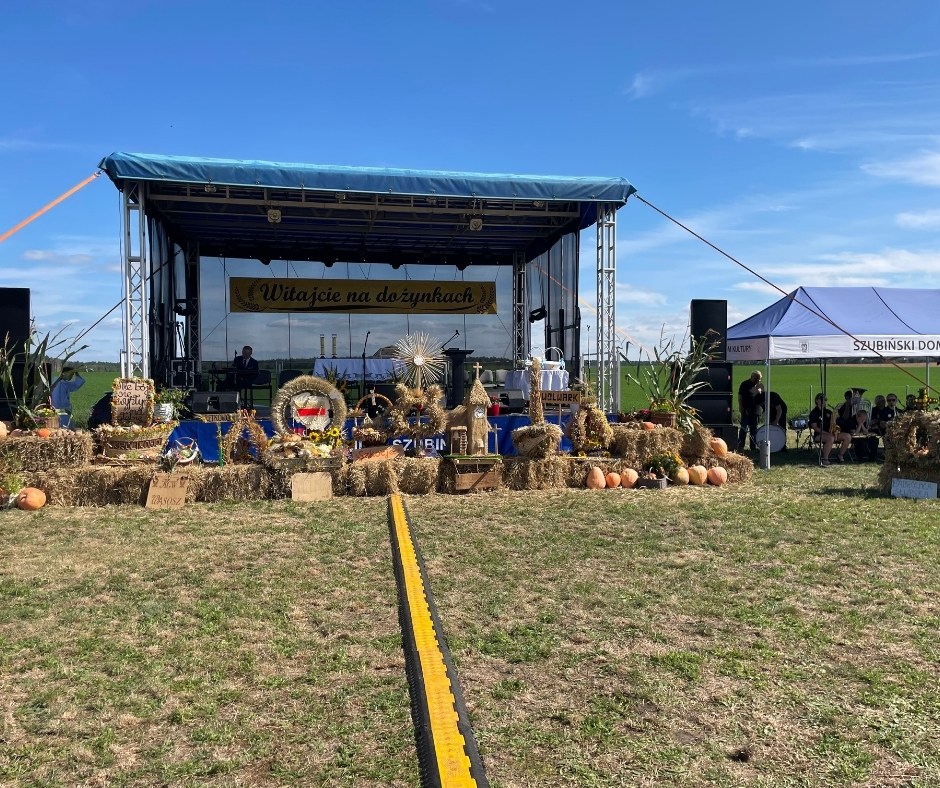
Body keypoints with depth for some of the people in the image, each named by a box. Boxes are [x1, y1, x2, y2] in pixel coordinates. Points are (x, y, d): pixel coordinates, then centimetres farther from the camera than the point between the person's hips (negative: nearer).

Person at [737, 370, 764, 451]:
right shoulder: (745, 385, -5)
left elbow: (762, 398, 17)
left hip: (755, 411, 5)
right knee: (744, 428, -8)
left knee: (754, 429, 12)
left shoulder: (760, 386, 10)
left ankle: (754, 446, 19)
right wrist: (741, 408, -12)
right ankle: (740, 446, -3)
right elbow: (740, 397, -5)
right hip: (746, 410, -5)